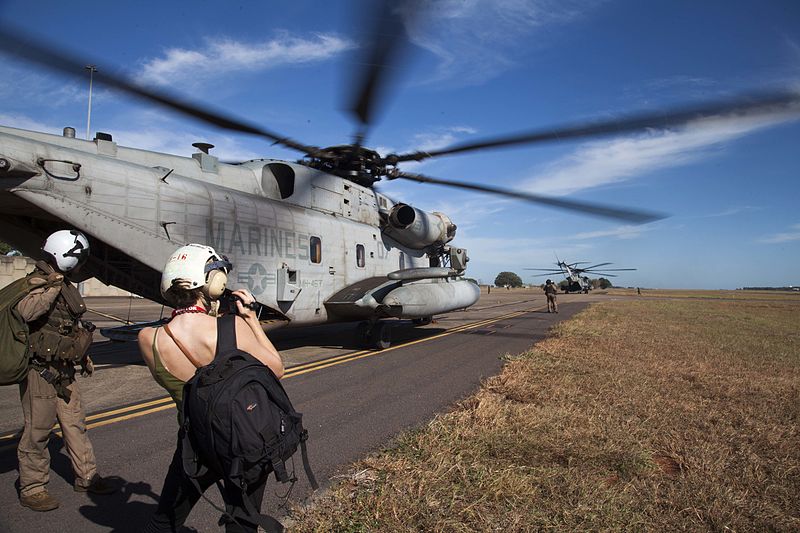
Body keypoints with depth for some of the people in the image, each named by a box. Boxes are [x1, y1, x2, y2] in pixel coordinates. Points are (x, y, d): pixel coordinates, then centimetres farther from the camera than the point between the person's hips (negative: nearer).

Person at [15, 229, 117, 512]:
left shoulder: (64, 285, 11)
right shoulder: (37, 283, -15)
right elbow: (25, 312, -39)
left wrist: (84, 356, 27)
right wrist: (52, 286, -31)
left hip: (63, 371, 9)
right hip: (41, 371, -9)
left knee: (75, 425, 15)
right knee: (37, 431, 4)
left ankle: (86, 477, 27)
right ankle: (31, 489, 20)